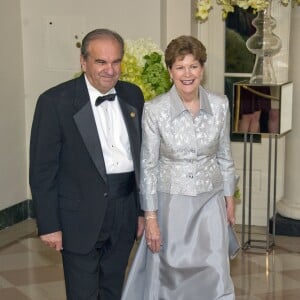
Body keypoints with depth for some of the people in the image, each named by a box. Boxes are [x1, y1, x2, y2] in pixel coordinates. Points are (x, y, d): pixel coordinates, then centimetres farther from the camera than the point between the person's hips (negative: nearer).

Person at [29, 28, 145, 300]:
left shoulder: (133, 96, 4)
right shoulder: (55, 101, -11)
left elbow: (141, 156, 9)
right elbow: (42, 170, -10)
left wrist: (142, 209, 9)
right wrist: (49, 225, -10)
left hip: (125, 213, 5)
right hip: (80, 216, -4)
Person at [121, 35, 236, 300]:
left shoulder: (220, 105, -4)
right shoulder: (155, 110, -13)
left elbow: (224, 155, 7)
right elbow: (148, 165, -9)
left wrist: (229, 198, 11)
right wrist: (150, 217, -9)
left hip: (210, 201, 2)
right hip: (171, 201, -2)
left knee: (214, 275, 2)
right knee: (169, 275, 11)